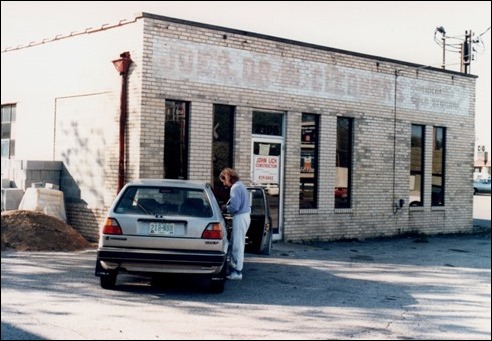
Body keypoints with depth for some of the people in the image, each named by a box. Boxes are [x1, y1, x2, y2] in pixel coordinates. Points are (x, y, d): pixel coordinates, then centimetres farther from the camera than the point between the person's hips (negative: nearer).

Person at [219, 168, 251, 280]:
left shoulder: (235, 188, -17)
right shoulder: (240, 185, 15)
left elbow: (234, 207, -22)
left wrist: (225, 208, -4)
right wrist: (227, 206, 10)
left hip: (240, 217, -10)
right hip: (245, 215, 10)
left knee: (237, 245, -5)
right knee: (237, 244, 17)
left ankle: (237, 272, -1)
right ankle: (234, 267, 24)